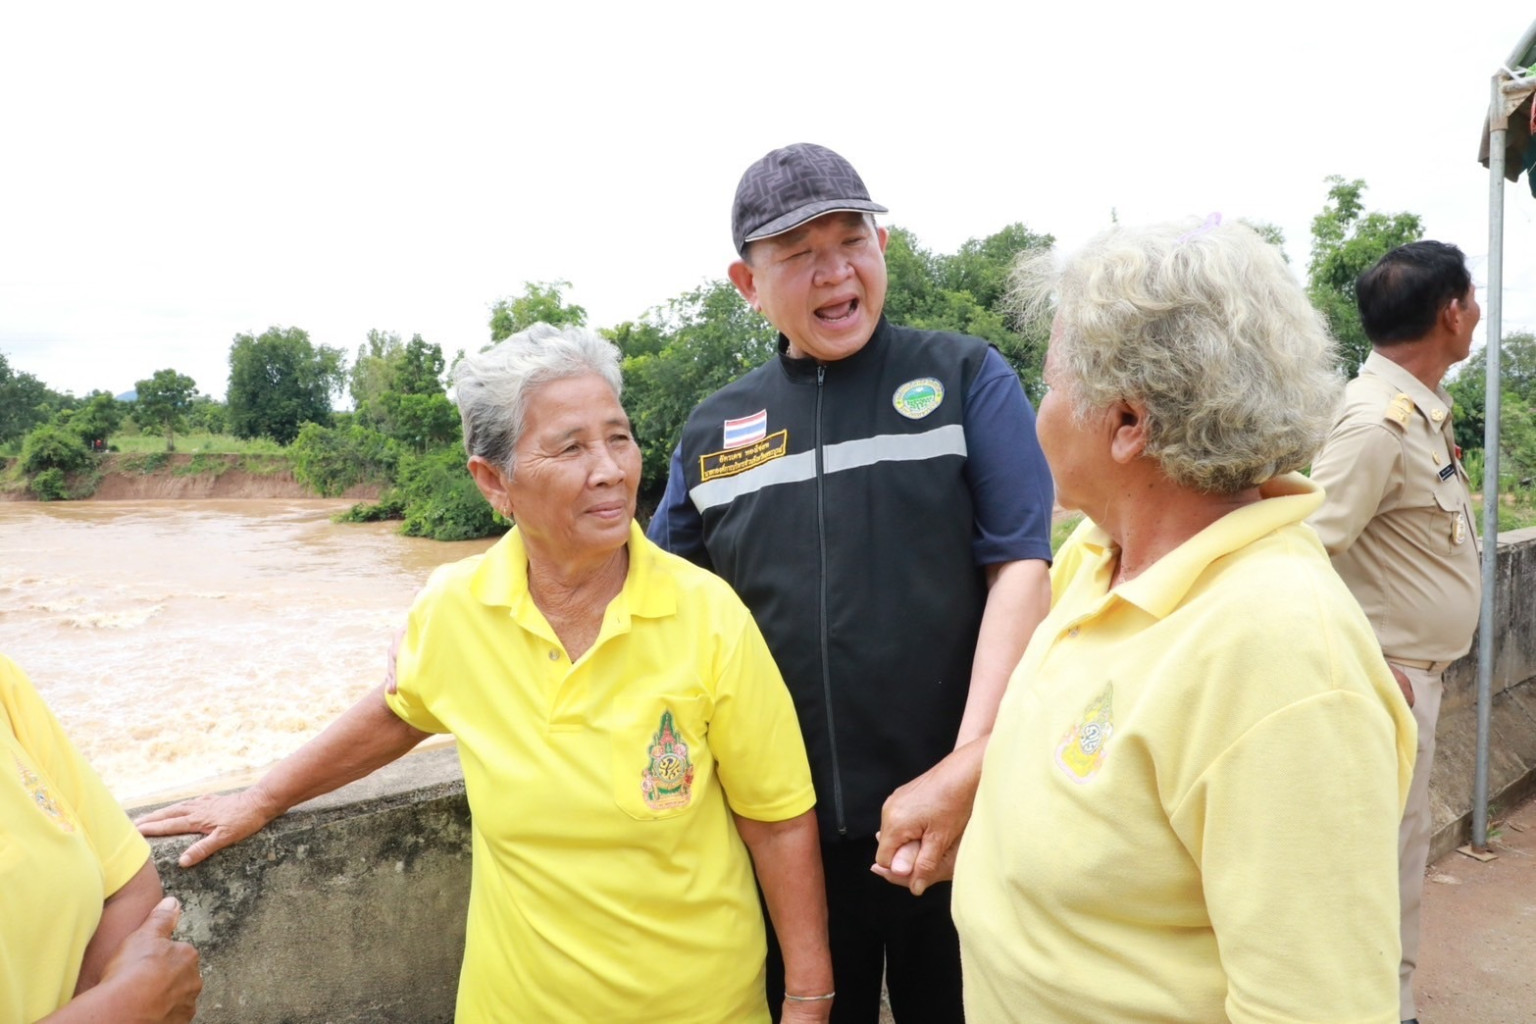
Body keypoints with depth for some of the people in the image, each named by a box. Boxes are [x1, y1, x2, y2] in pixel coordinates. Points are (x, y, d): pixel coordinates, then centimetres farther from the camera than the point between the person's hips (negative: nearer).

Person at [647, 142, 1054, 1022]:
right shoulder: (713, 430, 7)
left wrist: (972, 761, -17)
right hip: (783, 825, 3)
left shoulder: (967, 378, -1)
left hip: (951, 814, -2)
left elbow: (1021, 565, -8)